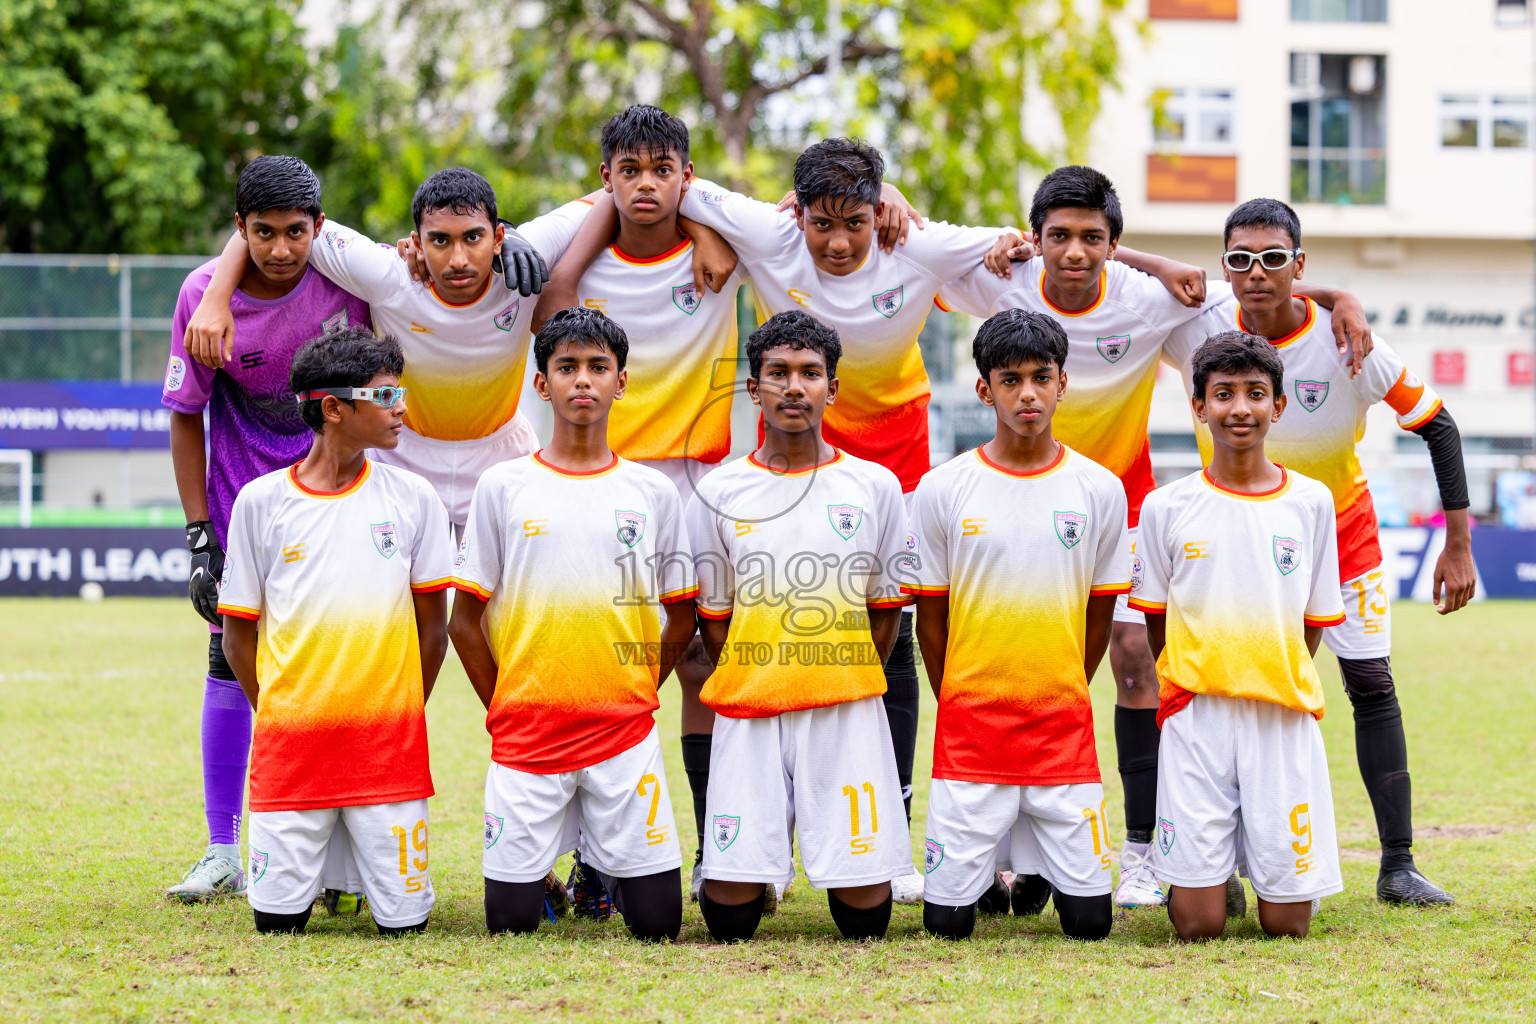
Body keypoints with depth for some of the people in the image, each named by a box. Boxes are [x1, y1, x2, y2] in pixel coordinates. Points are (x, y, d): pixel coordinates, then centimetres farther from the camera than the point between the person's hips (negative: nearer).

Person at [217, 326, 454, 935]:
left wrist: (401, 721, 7)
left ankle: (360, 857, 29)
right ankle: (320, 852, 30)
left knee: (403, 918, -2)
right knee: (278, 916, -1)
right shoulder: (261, 502, 0)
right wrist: (280, 718, 5)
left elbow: (433, 629, 9)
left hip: (389, 746, 1)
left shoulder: (413, 498, 3)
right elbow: (238, 635, 7)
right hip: (290, 744, -1)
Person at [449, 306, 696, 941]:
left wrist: (635, 696, 6)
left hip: (625, 729, 1)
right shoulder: (503, 487, 2)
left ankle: (608, 861, 29)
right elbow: (466, 620, 6)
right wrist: (502, 712, 3)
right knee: (511, 919, -2)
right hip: (525, 731, -1)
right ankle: (547, 856, 30)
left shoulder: (652, 493, 5)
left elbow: (680, 617, 14)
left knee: (657, 921, -2)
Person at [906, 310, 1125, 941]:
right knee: (947, 919, -3)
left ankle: (1038, 860, 30)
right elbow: (930, 617, 6)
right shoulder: (942, 489, -1)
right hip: (969, 726, -1)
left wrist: (1060, 704, 11)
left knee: (1089, 918, -2)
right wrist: (961, 710, 8)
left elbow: (1100, 616, 10)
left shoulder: (1100, 489, 1)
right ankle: (985, 859, 30)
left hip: (1063, 730, 1)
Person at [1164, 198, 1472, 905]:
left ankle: (1398, 865, 1)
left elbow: (1437, 426, -12)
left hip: (1340, 528, -1)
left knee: (1371, 684, -4)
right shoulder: (1198, 332, -20)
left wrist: (1458, 547, -12)